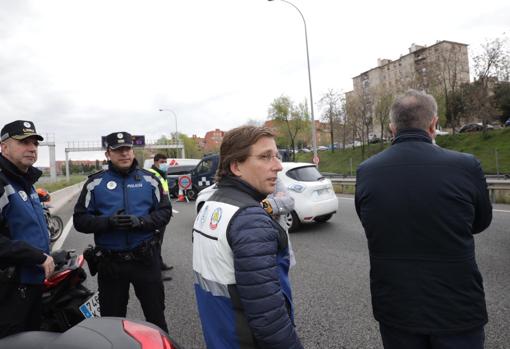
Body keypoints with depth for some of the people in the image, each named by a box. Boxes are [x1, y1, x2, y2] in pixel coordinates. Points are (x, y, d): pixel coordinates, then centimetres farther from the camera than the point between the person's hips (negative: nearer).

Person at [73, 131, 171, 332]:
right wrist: (109, 222, -19)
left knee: (155, 313, 12)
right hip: (110, 261, 0)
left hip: (145, 258, 0)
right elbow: (80, 220, -1)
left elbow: (165, 212, 0)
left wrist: (141, 222, -18)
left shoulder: (149, 180, 3)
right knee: (112, 317, 16)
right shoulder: (95, 183, 2)